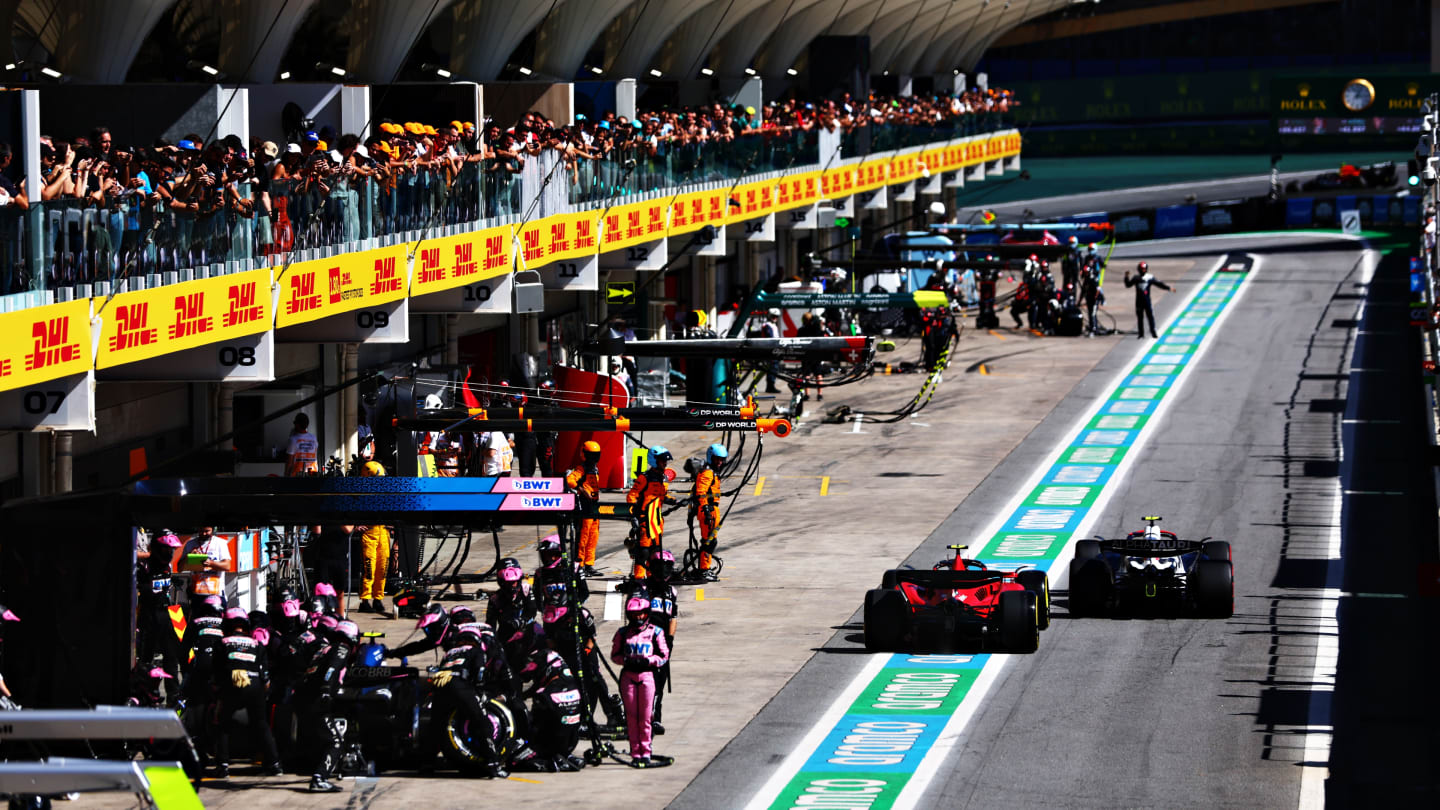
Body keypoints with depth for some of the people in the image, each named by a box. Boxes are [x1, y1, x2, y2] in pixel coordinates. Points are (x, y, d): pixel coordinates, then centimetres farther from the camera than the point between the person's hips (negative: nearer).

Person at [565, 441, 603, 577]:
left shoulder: (595, 469, 20)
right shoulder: (581, 469, -8)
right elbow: (570, 480, -25)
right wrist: (582, 490, -33)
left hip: (594, 506, 9)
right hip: (585, 506, -9)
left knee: (593, 538, 10)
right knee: (583, 537, -8)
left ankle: (589, 565, 15)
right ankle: (579, 565, -5)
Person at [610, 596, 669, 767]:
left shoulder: (655, 632, 5)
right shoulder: (623, 633, 9)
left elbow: (664, 656, 5)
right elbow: (614, 655, 11)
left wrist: (649, 660, -12)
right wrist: (626, 660, -8)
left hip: (647, 675, -1)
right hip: (628, 675, 1)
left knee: (645, 717, -2)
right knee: (631, 716, 0)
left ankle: (645, 752, 5)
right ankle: (635, 753, 5)